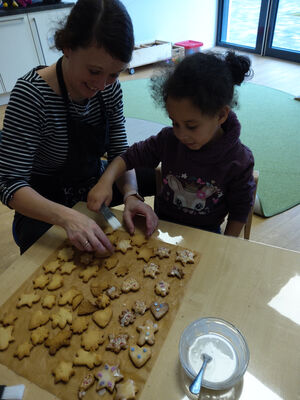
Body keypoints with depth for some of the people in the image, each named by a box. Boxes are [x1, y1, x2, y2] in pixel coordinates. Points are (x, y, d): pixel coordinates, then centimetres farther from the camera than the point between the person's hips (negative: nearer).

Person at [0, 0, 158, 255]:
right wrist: (67, 217, -44)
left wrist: (130, 195, -25)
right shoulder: (32, 94, -26)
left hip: (94, 184, 6)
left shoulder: (110, 88, -9)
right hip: (45, 203, -5)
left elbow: (119, 152, -5)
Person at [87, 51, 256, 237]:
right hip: (163, 221, 1)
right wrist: (105, 182, -22)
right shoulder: (169, 139, -15)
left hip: (205, 233, 0)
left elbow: (240, 211, -8)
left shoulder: (239, 161, -20)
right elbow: (129, 157, -6)